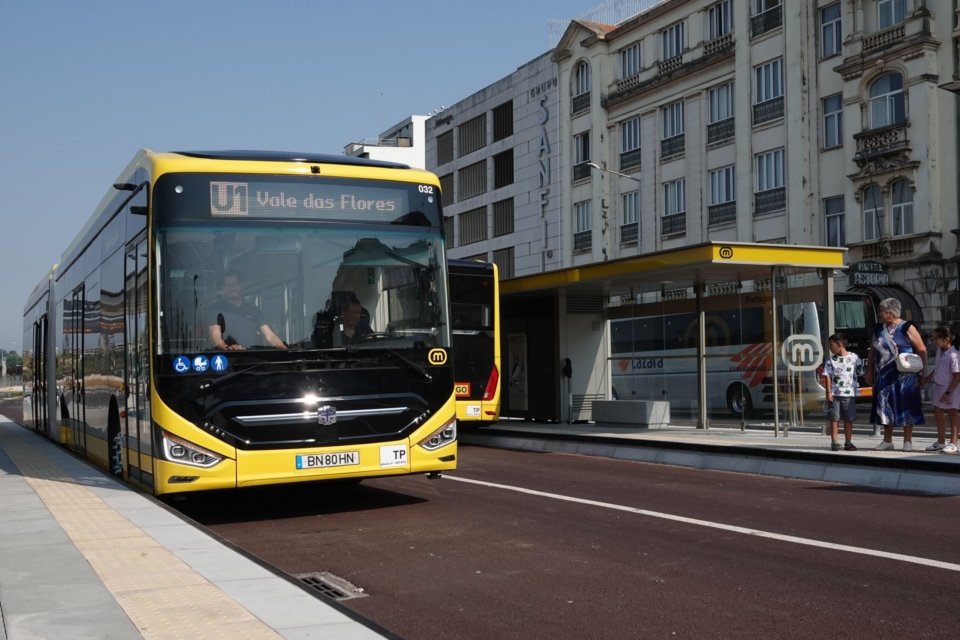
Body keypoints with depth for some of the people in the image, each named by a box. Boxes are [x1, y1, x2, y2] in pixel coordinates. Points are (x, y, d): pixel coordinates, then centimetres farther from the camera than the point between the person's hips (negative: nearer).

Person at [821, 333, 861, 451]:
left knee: (849, 419, 5)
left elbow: (860, 372, 8)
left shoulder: (854, 357, 0)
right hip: (834, 394, 0)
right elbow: (827, 376, 1)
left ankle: (848, 442, 13)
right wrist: (828, 391, -6)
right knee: (834, 418, 1)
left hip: (849, 394, 0)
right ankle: (834, 442, 6)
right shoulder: (831, 360, 4)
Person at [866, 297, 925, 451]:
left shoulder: (907, 328, -6)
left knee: (906, 408, -1)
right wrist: (870, 372, 13)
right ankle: (887, 441, 16)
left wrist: (923, 374, -7)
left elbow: (922, 351, -5)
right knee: (885, 407, 7)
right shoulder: (878, 329, 11)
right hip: (884, 377, 5)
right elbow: (872, 351, 18)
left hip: (905, 376, -5)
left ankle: (908, 441, 6)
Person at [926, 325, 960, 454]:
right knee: (937, 413, 15)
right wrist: (931, 376, 5)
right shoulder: (939, 352, 4)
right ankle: (941, 442, 27)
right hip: (938, 386, 9)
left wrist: (948, 393, -21)